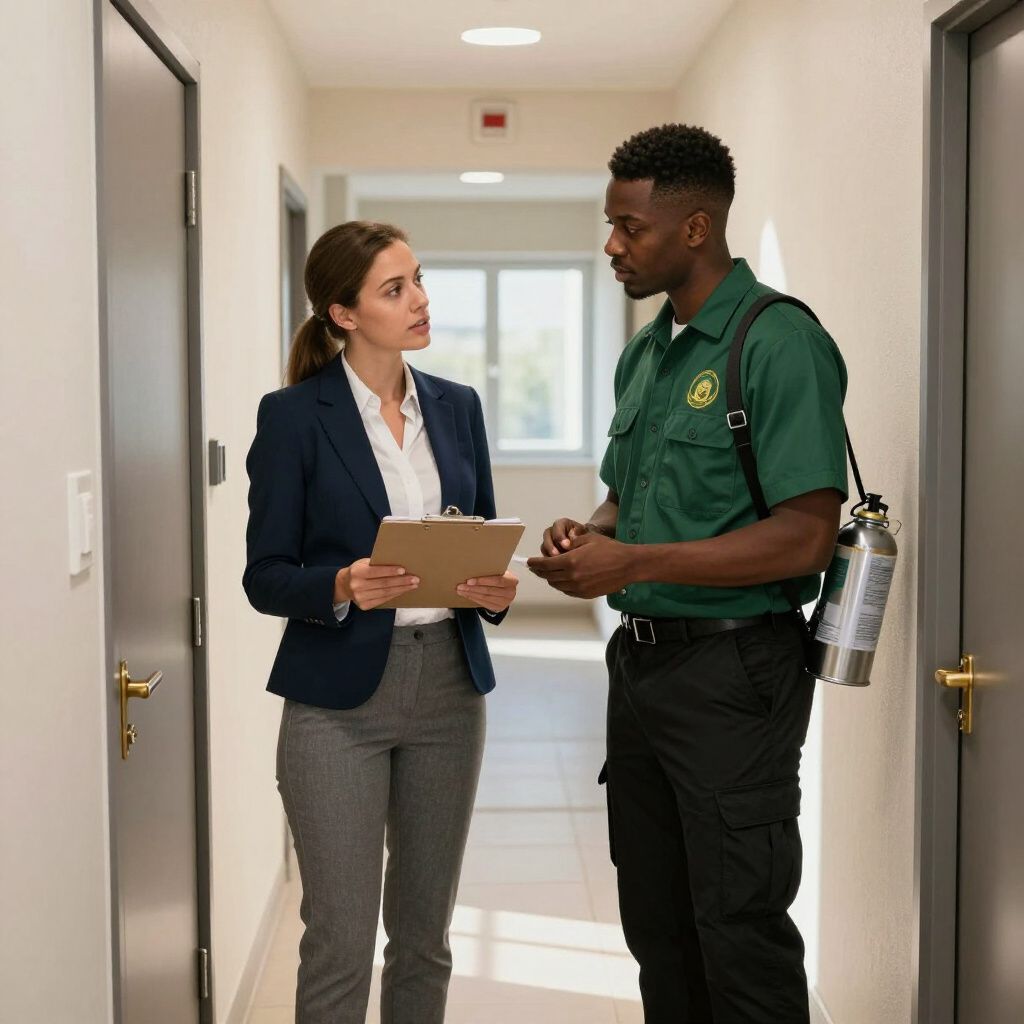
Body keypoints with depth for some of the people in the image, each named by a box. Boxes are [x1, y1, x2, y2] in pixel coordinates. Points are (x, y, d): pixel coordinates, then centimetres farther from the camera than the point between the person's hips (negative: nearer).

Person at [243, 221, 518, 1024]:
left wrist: (494, 587, -8)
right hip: (340, 700, -5)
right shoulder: (294, 416, -7)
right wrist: (344, 588, -24)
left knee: (425, 934, 13)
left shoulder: (456, 407, 8)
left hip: (447, 688, 5)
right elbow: (265, 576, -6)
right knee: (341, 943, 0)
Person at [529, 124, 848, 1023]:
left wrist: (634, 563, -21)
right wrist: (585, 536, -1)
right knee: (654, 920, 17)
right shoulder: (643, 355, 12)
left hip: (731, 669, -8)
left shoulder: (778, 344, -14)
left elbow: (805, 538, -20)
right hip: (641, 660, 8)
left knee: (739, 930, 2)